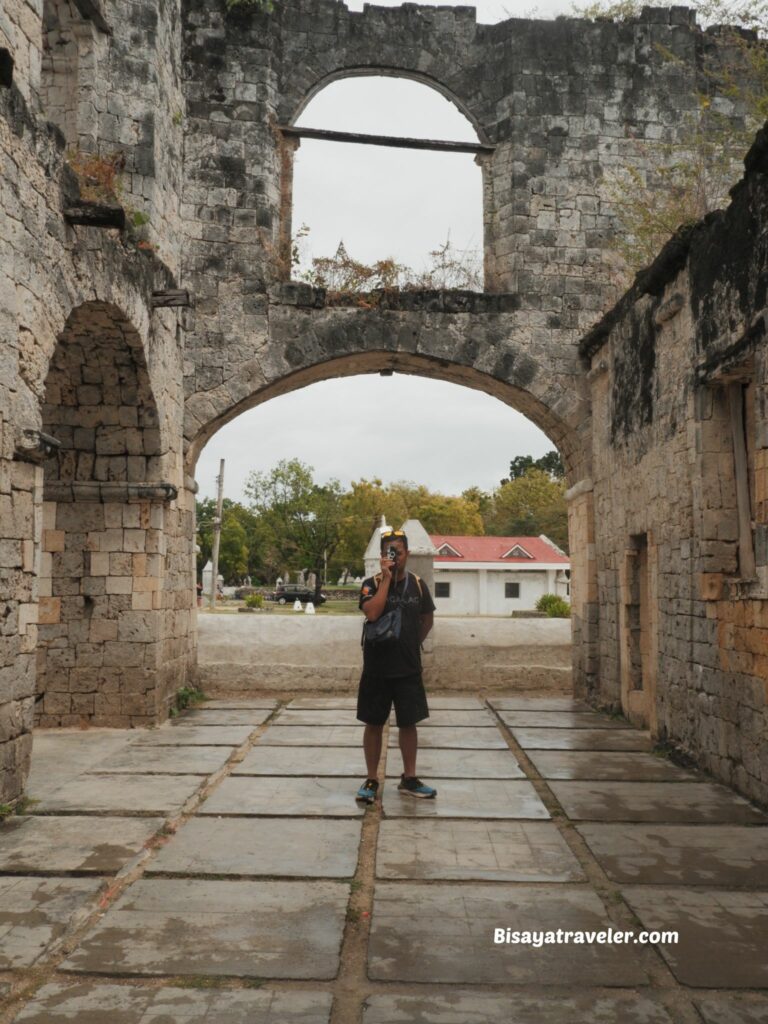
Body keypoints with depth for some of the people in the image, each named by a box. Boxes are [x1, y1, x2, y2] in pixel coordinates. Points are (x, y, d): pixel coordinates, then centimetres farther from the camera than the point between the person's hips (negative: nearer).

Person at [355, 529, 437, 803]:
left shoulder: (417, 584, 3)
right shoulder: (372, 584, -6)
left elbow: (427, 619, 15)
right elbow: (372, 613, -25)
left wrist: (412, 643, 8)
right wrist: (386, 578, -21)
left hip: (409, 668, 2)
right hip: (376, 667, -2)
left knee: (408, 723, 9)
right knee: (374, 723, 7)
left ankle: (409, 779, 23)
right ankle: (371, 780, 19)